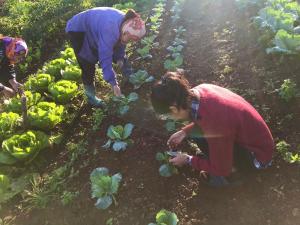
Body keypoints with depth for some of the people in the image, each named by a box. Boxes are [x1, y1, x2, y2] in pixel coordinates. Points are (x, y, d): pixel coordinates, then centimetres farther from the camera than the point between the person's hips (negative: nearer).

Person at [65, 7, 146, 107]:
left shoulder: (126, 23, -17)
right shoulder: (110, 29, -43)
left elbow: (120, 43, 0)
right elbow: (105, 58, -41)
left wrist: (120, 58, -16)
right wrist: (114, 83, -38)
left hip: (93, 30, 8)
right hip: (77, 31, -7)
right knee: (88, 66, -11)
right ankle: (90, 96, 8)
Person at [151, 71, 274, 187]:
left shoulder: (214, 124, -38)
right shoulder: (200, 90, -16)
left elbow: (222, 169, -22)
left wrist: (188, 160, -9)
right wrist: (184, 132, -1)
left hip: (258, 152, -7)